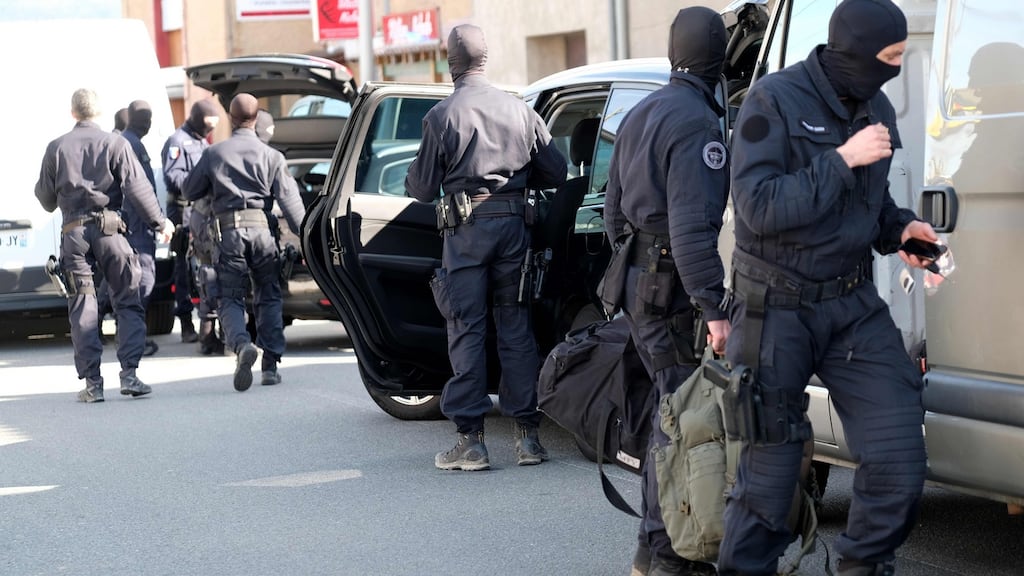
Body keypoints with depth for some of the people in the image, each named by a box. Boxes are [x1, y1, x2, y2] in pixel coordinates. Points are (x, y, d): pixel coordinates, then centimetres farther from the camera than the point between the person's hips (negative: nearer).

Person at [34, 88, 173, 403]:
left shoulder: (56, 148, 7)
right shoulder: (115, 143, 1)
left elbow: (46, 199, 12)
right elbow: (136, 187, -7)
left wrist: (39, 188, 35)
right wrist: (159, 222, -1)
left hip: (73, 232, 1)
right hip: (108, 229, -1)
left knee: (82, 308, 3)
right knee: (127, 303, 5)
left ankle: (92, 383, -1)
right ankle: (129, 374, -5)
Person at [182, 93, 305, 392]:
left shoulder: (214, 154, 6)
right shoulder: (272, 156, 4)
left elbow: (190, 191, 15)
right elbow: (290, 199, -2)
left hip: (229, 231, 0)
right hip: (262, 230, 1)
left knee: (230, 299, 4)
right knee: (269, 298, 13)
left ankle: (242, 344, -25)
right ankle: (270, 364, 10)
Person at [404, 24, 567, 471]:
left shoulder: (442, 116, -6)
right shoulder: (520, 111, 6)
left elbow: (422, 189, -1)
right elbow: (556, 173, 10)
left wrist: (414, 179, 21)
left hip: (466, 231, -3)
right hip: (513, 225, 4)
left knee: (466, 332, 1)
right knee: (516, 327, 9)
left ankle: (470, 439, -1)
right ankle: (527, 435, 11)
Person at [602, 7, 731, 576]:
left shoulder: (639, 116, 15)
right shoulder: (696, 123, -16)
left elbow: (613, 210, 23)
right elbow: (692, 227, -24)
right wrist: (713, 309, -26)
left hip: (638, 280, 10)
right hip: (673, 289, -10)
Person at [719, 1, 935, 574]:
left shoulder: (876, 109, 6)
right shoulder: (776, 101, -12)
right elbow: (759, 209, -21)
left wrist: (899, 228, 1)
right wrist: (841, 160, -21)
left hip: (855, 306, 5)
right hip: (778, 308, -5)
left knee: (899, 461, -4)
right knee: (770, 466, 2)